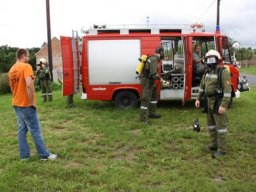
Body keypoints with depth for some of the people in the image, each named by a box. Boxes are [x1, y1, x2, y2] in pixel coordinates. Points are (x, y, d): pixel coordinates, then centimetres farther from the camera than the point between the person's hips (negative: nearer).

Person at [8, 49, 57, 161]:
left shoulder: (11, 70, 12)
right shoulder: (26, 66, -14)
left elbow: (12, 87, 18)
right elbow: (29, 85, -26)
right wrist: (32, 102, -20)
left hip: (16, 104, 8)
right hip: (26, 105, -8)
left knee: (22, 130, 13)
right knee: (35, 131, -1)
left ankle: (24, 155, 19)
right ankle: (45, 155, 7)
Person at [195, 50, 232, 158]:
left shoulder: (223, 72, -16)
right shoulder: (208, 72, 10)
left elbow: (227, 90, -20)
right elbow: (202, 86, 19)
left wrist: (223, 105, -24)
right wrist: (198, 99, 14)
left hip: (219, 102, -8)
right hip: (209, 101, 8)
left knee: (220, 125, -2)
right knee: (211, 124, 16)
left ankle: (222, 150, 8)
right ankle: (213, 145, 31)